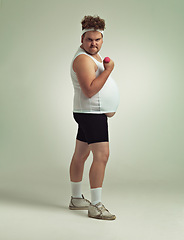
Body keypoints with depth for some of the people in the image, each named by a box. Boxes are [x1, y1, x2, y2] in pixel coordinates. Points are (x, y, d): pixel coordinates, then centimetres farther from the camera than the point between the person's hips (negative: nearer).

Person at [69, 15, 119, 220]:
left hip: (96, 113, 11)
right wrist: (108, 70, -22)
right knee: (101, 156, -15)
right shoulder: (83, 59, -16)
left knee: (80, 155, 14)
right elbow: (89, 91, -25)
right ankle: (95, 206, -12)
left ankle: (76, 199, 24)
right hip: (91, 114, -10)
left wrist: (108, 107, 18)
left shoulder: (93, 55, 17)